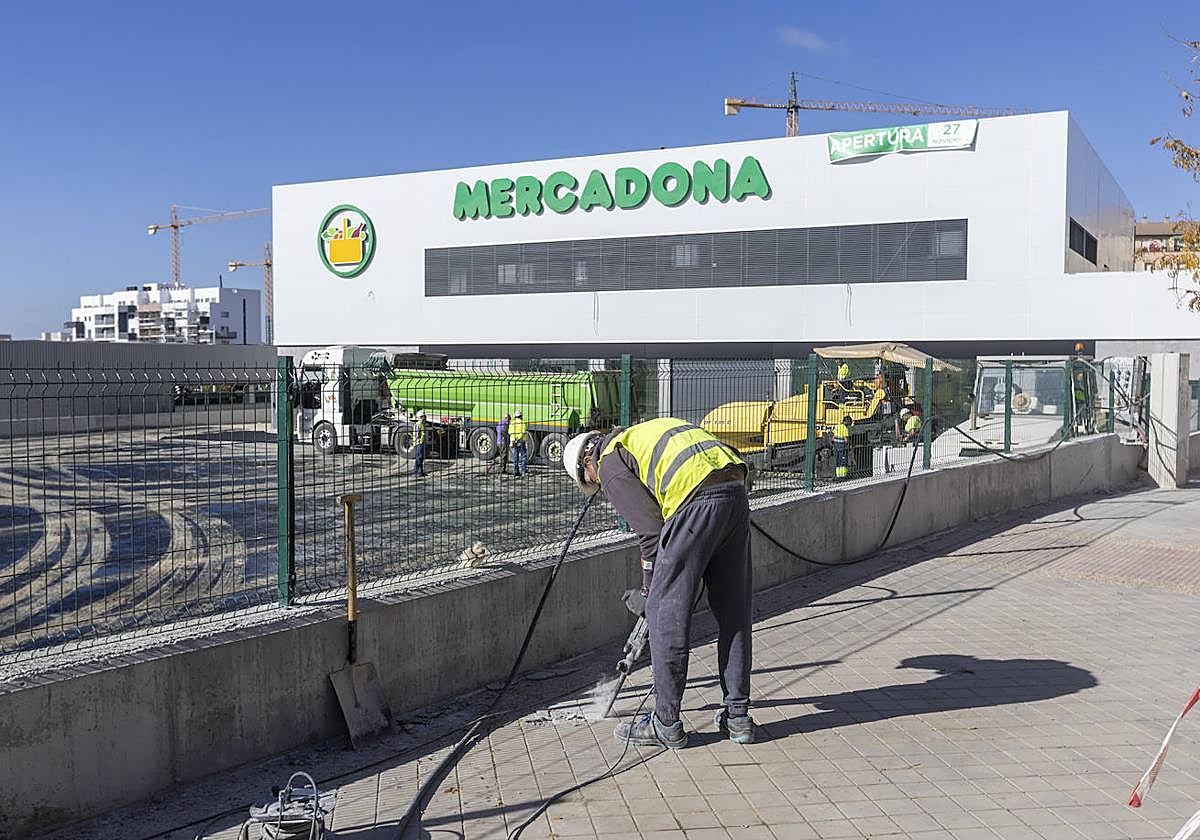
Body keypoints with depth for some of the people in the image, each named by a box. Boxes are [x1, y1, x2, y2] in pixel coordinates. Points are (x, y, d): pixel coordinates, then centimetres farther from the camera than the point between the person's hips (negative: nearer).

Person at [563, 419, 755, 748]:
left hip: (698, 500, -9)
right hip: (737, 493, 9)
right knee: (733, 613, 15)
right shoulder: (645, 432, 34)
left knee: (667, 612, 3)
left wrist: (648, 591, 12)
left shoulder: (610, 463, 8)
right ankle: (738, 716, 23)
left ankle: (666, 724, 11)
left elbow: (651, 530, 0)